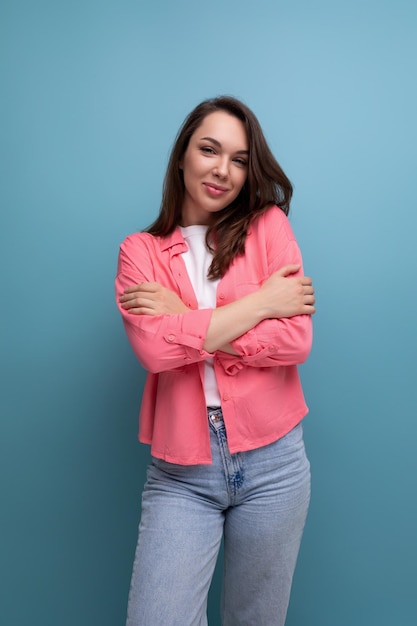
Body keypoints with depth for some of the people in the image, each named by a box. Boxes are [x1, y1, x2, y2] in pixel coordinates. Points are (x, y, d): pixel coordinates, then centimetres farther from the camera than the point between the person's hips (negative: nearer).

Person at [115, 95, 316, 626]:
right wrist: (262, 301, -12)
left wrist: (186, 318, -12)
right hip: (179, 474, 0)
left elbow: (295, 340, -10)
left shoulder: (268, 225, 1)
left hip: (272, 462, 1)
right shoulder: (140, 250, 2)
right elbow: (154, 349, -16)